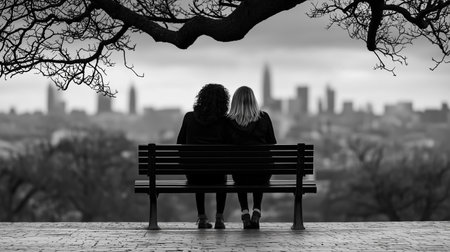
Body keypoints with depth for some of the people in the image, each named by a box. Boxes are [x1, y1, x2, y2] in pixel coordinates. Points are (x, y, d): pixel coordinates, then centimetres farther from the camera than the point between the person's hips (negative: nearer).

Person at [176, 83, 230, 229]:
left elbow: (180, 143, 9)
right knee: (222, 178, 37)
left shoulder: (189, 117, -1)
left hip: (193, 175, 1)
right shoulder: (224, 121, -6)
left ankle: (202, 218, 33)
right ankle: (219, 218, 27)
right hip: (215, 175, -1)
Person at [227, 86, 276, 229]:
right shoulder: (263, 118, -4)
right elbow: (272, 144, 4)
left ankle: (245, 213, 23)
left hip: (239, 173, 0)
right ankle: (256, 213, 22)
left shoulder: (229, 121, -5)